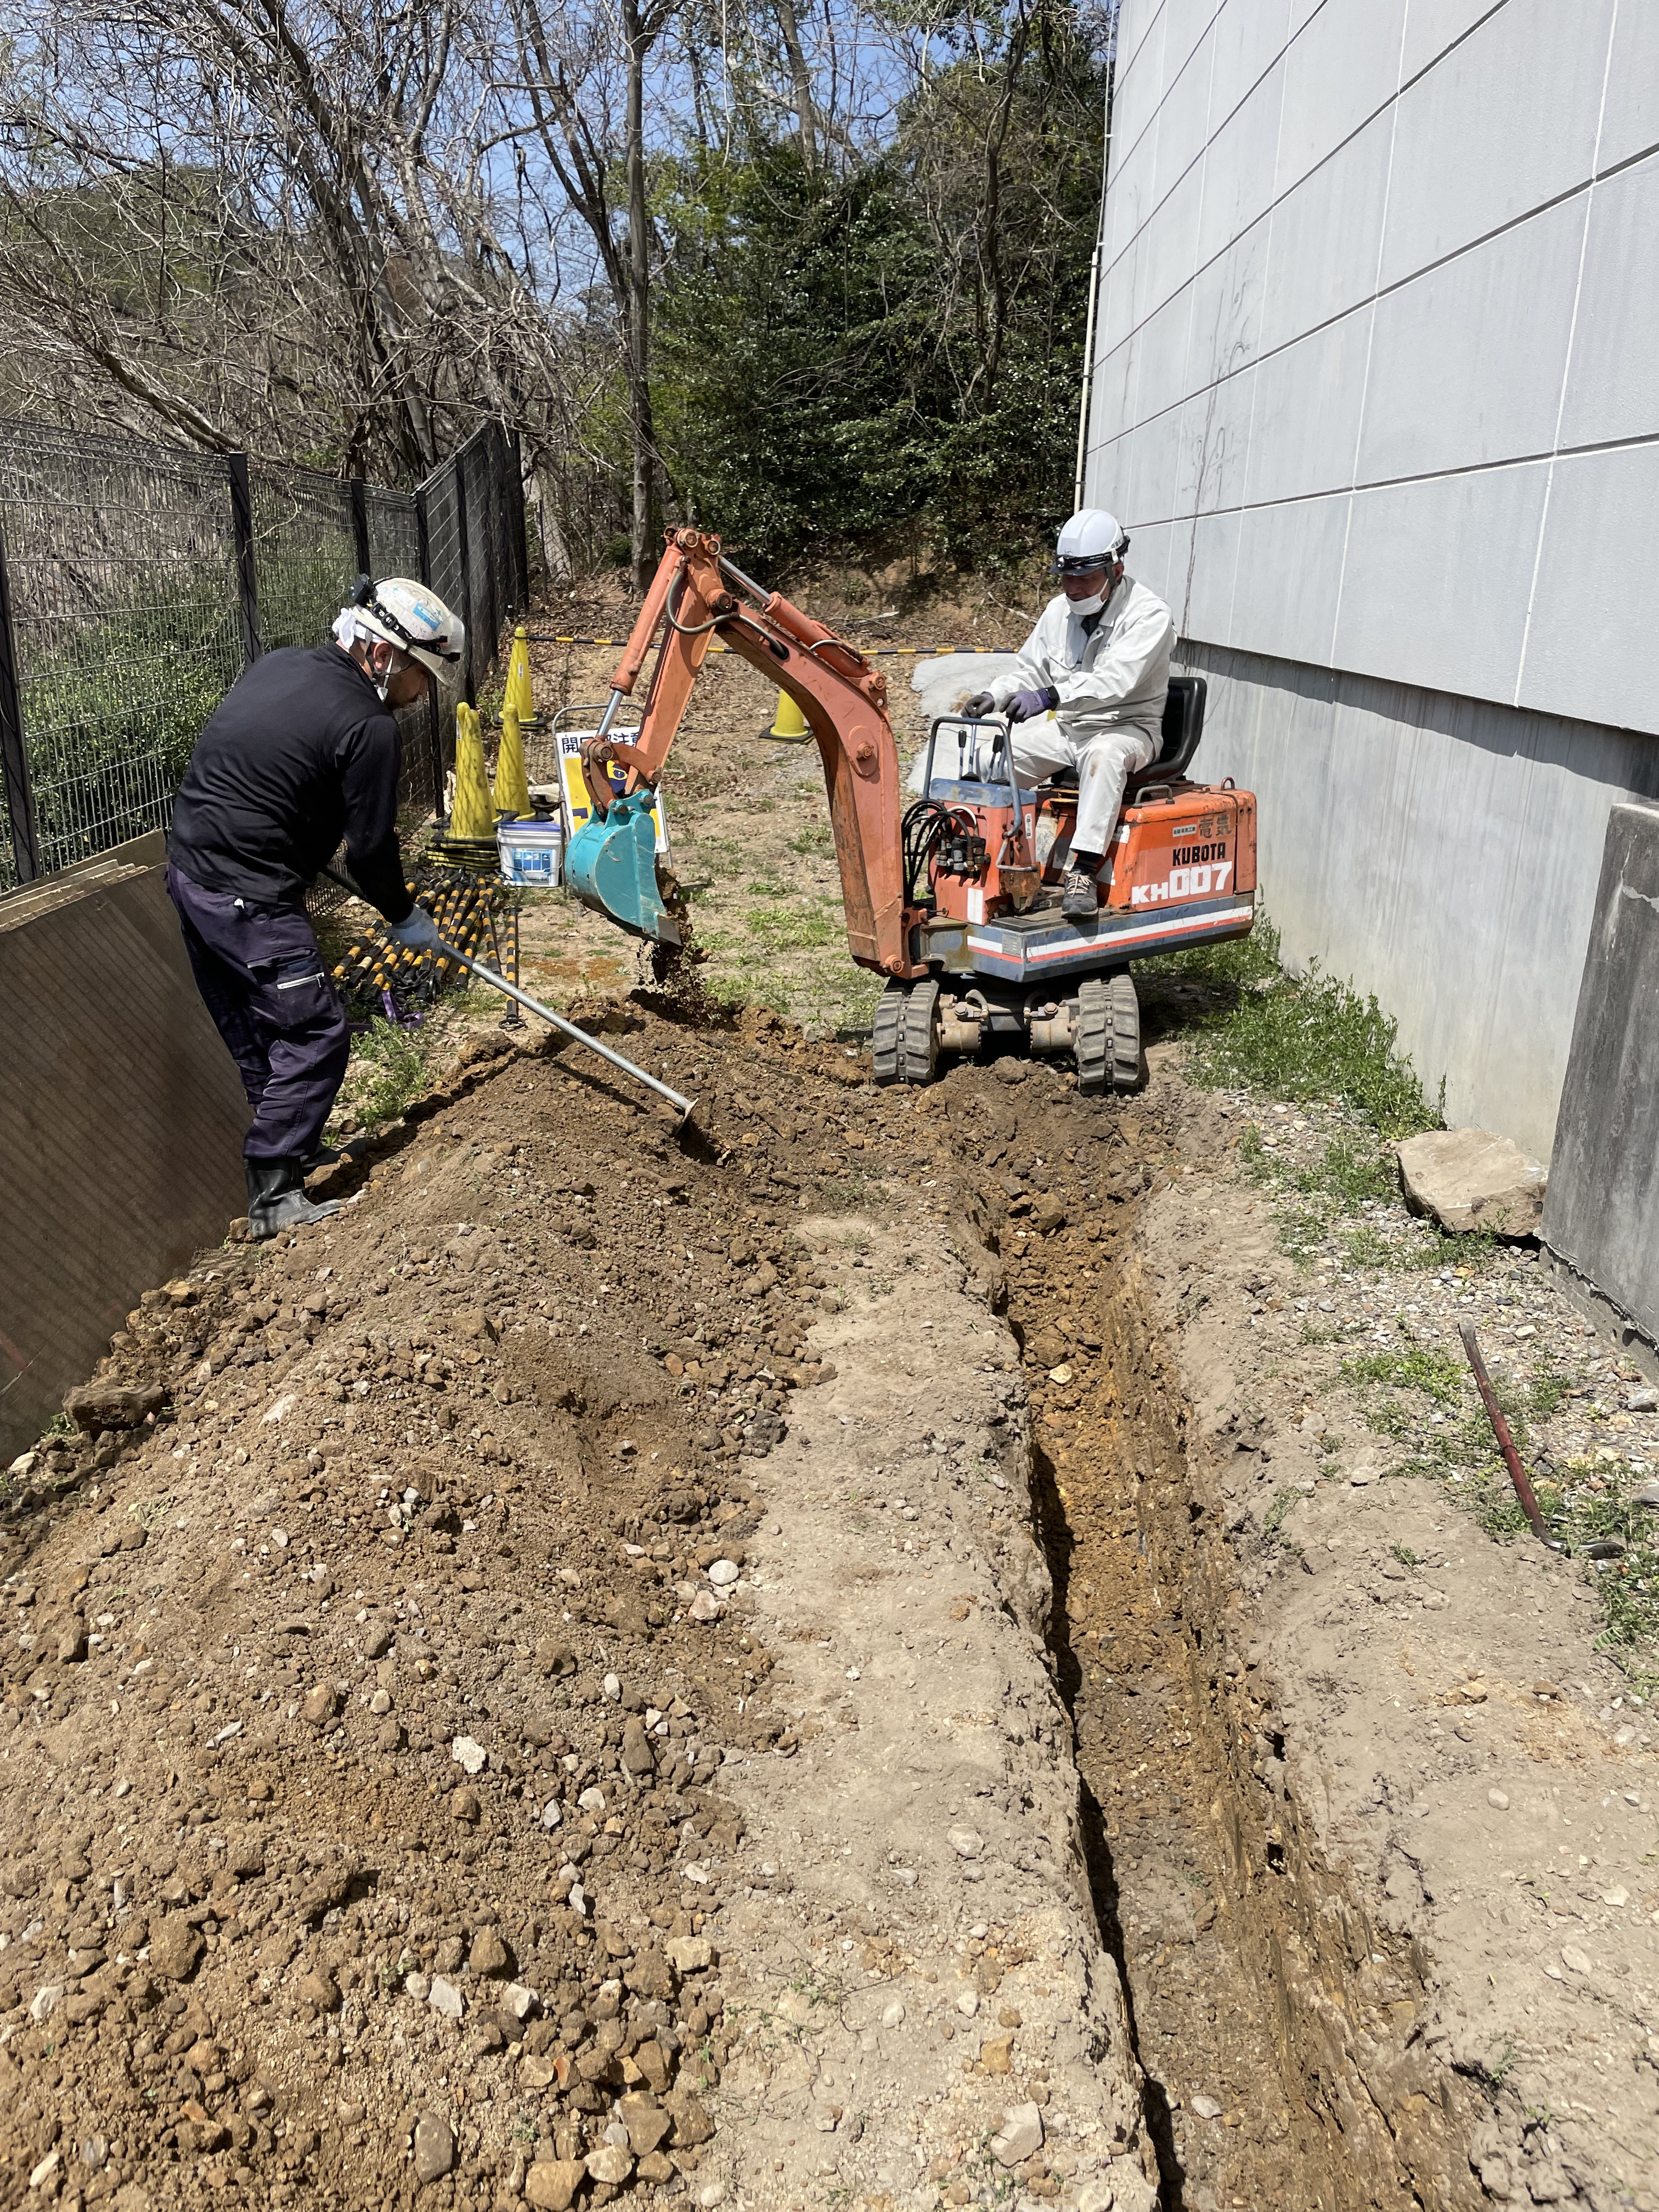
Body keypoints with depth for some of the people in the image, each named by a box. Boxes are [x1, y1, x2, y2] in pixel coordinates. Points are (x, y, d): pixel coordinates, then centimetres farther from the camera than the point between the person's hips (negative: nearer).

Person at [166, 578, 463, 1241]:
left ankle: (290, 1150, 34)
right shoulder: (368, 728, -15)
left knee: (254, 1032, 19)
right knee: (315, 1035, -3)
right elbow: (371, 847, -10)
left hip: (188, 867, 10)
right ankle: (272, 1199, 0)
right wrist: (404, 916, 7)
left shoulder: (278, 663, 10)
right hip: (249, 899, -10)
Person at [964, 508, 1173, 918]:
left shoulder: (1149, 615, -15)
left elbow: (1114, 681, -31)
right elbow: (1029, 669, 13)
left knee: (1104, 753, -40)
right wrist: (994, 696, -9)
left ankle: (1083, 872, -44)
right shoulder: (1059, 611, 7)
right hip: (1063, 726, 6)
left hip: (1126, 728, -6)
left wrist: (1050, 697, -44)